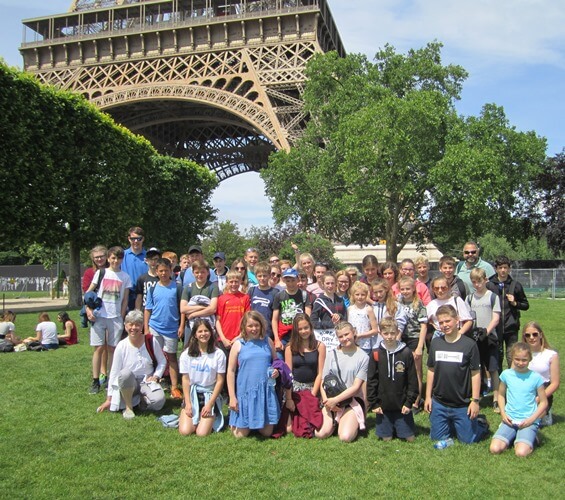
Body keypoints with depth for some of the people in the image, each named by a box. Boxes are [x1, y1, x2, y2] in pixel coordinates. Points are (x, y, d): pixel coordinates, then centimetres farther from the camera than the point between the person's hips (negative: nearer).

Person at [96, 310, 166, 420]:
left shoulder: (151, 341, -8)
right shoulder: (121, 346, -10)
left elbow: (162, 362, 6)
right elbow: (114, 373, -7)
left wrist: (156, 376, -11)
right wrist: (109, 399, -4)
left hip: (147, 381, 0)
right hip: (128, 384, 0)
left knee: (158, 401, -31)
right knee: (125, 373, -36)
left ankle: (143, 399, 6)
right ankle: (128, 407, -13)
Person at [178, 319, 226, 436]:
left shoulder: (218, 354, -7)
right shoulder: (187, 354, -2)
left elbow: (220, 381, -4)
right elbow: (185, 380, 1)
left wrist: (210, 404, -8)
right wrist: (188, 404, -6)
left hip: (210, 395, -1)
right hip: (192, 394, 2)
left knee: (202, 433, -16)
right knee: (185, 431, -15)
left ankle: (211, 417, 16)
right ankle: (190, 415, 17)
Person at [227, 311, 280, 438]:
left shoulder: (268, 342, 5)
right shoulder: (238, 344, -3)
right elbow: (231, 371, -1)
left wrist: (276, 371, -7)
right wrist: (232, 397, -5)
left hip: (266, 391, 2)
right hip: (245, 392, -2)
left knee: (267, 433, 7)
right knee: (241, 434, 3)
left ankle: (257, 424, 38)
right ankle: (235, 421, 35)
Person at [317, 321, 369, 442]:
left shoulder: (363, 357, -2)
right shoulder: (332, 355, 7)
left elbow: (356, 386, -6)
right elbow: (323, 382, 6)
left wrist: (336, 400, -13)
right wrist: (326, 401, -12)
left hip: (353, 400, -2)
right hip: (331, 401, 3)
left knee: (346, 437, -22)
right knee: (321, 433, -17)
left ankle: (354, 423, 10)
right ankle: (335, 421, 14)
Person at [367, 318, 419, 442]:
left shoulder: (406, 353, -6)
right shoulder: (376, 355, -4)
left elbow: (412, 380, -2)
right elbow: (371, 381, 0)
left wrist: (410, 402, -4)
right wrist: (373, 403, -2)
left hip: (402, 405, 0)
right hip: (383, 406, 1)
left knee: (410, 437, 7)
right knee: (386, 438, 9)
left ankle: (400, 427, 36)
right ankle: (388, 428, 40)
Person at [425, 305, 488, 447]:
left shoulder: (469, 344, -11)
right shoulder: (435, 343, 0)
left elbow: (475, 373, -8)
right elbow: (431, 370, 7)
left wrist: (475, 400, -10)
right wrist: (428, 396, 6)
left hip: (462, 405, -3)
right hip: (438, 403, 4)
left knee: (467, 439, 5)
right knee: (437, 438, 11)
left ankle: (480, 423, 32)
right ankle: (451, 425, 38)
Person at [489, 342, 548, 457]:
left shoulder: (535, 377, -5)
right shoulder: (506, 374, 1)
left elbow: (543, 402, 1)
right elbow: (501, 394, 15)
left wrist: (531, 419, -9)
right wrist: (503, 413, 1)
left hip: (529, 422, -2)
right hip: (510, 420, 3)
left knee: (521, 453, -24)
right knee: (494, 449, -15)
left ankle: (529, 440, 8)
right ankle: (513, 437, 12)